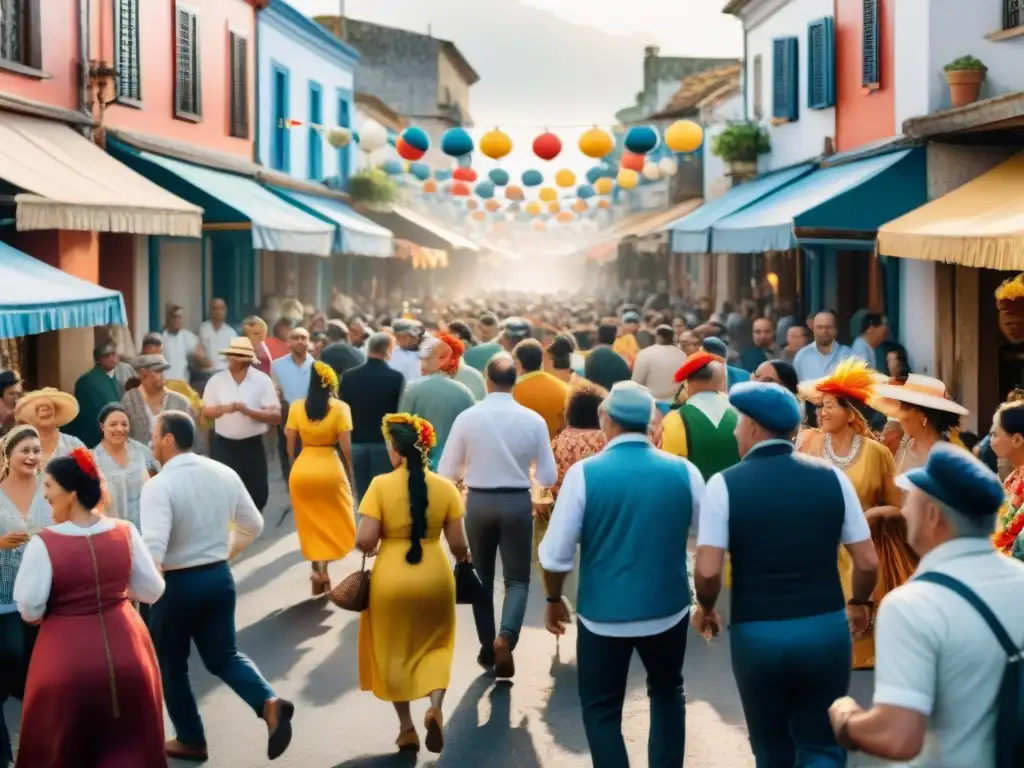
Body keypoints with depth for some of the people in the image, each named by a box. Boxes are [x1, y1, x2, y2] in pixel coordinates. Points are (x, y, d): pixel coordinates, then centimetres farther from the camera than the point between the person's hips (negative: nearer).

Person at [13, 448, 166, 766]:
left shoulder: (44, 543, -15)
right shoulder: (125, 532, -5)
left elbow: (30, 610, -12)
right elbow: (152, 591, 2)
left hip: (68, 659, -3)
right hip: (126, 652, 3)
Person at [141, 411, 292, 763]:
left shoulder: (158, 485, -19)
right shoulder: (224, 474, 1)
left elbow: (153, 548, -28)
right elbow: (253, 525, 10)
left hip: (177, 584, -5)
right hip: (219, 577, 6)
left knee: (170, 664, 15)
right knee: (224, 656, 17)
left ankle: (190, 741, 25)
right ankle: (269, 702, -8)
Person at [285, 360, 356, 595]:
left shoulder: (296, 407, -2)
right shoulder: (340, 407, -8)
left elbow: (290, 444, 0)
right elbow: (346, 446, -10)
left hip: (302, 470, 2)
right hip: (331, 469, -2)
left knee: (311, 525, 15)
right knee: (336, 523, 13)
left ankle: (318, 570, 20)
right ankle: (322, 568, -5)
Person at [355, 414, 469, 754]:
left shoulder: (381, 485, -12)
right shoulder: (445, 487, -6)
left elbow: (365, 540, -16)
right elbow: (458, 544, -3)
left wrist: (368, 548, 8)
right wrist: (465, 560, 19)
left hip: (391, 579, -1)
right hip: (435, 578, 2)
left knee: (394, 651, 16)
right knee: (436, 644, 21)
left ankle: (407, 728, 22)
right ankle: (435, 707, -3)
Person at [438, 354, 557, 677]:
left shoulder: (467, 417, -8)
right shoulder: (533, 420, -7)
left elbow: (447, 472, -2)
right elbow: (548, 477, -1)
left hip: (478, 502, 1)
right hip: (517, 503, -1)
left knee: (482, 577, 18)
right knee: (517, 578, 9)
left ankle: (487, 647, 24)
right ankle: (505, 636, -16)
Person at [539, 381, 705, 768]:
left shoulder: (584, 473, -13)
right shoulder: (683, 471, -6)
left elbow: (556, 553, -11)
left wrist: (553, 599, 7)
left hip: (604, 614, -2)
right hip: (668, 609, 3)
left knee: (601, 709, 14)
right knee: (667, 692, 27)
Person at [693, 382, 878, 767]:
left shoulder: (725, 484, -7)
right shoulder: (831, 477, -1)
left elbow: (708, 570, -13)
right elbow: (868, 562, 2)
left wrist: (705, 608, 8)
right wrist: (858, 604, 21)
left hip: (755, 634, -1)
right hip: (826, 628, 1)